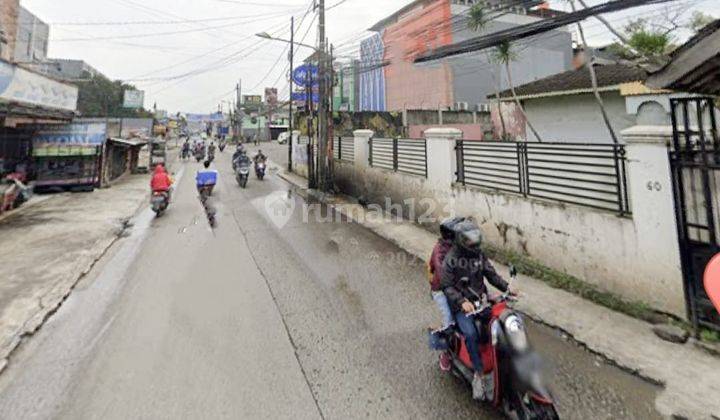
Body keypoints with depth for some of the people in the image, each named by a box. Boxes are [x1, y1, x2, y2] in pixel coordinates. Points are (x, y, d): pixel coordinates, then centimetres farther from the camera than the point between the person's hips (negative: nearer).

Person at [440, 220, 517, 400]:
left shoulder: (479, 254, 5)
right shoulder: (450, 260, -12)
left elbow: (491, 274, 9)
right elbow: (447, 286, -13)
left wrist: (506, 287, -7)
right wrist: (462, 302, -27)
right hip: (461, 305, -5)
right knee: (471, 334, -27)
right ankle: (480, 374, -13)